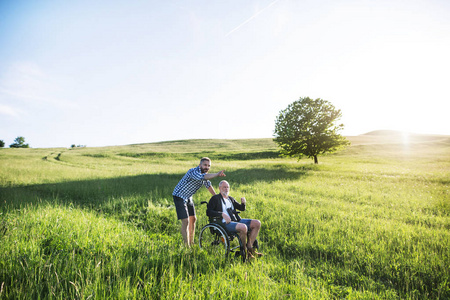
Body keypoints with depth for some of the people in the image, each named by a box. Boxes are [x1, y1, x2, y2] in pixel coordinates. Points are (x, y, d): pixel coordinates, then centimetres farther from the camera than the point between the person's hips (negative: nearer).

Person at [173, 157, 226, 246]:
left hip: (188, 197, 9)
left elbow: (209, 185, 18)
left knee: (193, 219, 15)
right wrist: (216, 174, -58)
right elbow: (201, 177, -49)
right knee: (185, 221, -13)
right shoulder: (193, 171, -26)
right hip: (179, 196, -9)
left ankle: (191, 243, 30)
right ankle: (187, 246, -5)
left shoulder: (205, 174, 2)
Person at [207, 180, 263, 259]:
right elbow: (208, 212, -9)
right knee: (243, 227, -35)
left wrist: (243, 203, 3)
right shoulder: (215, 198, 4)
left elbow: (242, 208, 27)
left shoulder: (231, 199, 25)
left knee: (257, 223, -8)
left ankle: (249, 247, -5)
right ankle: (244, 251, -14)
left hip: (236, 221, 8)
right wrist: (222, 214, -21)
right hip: (225, 223, -7)